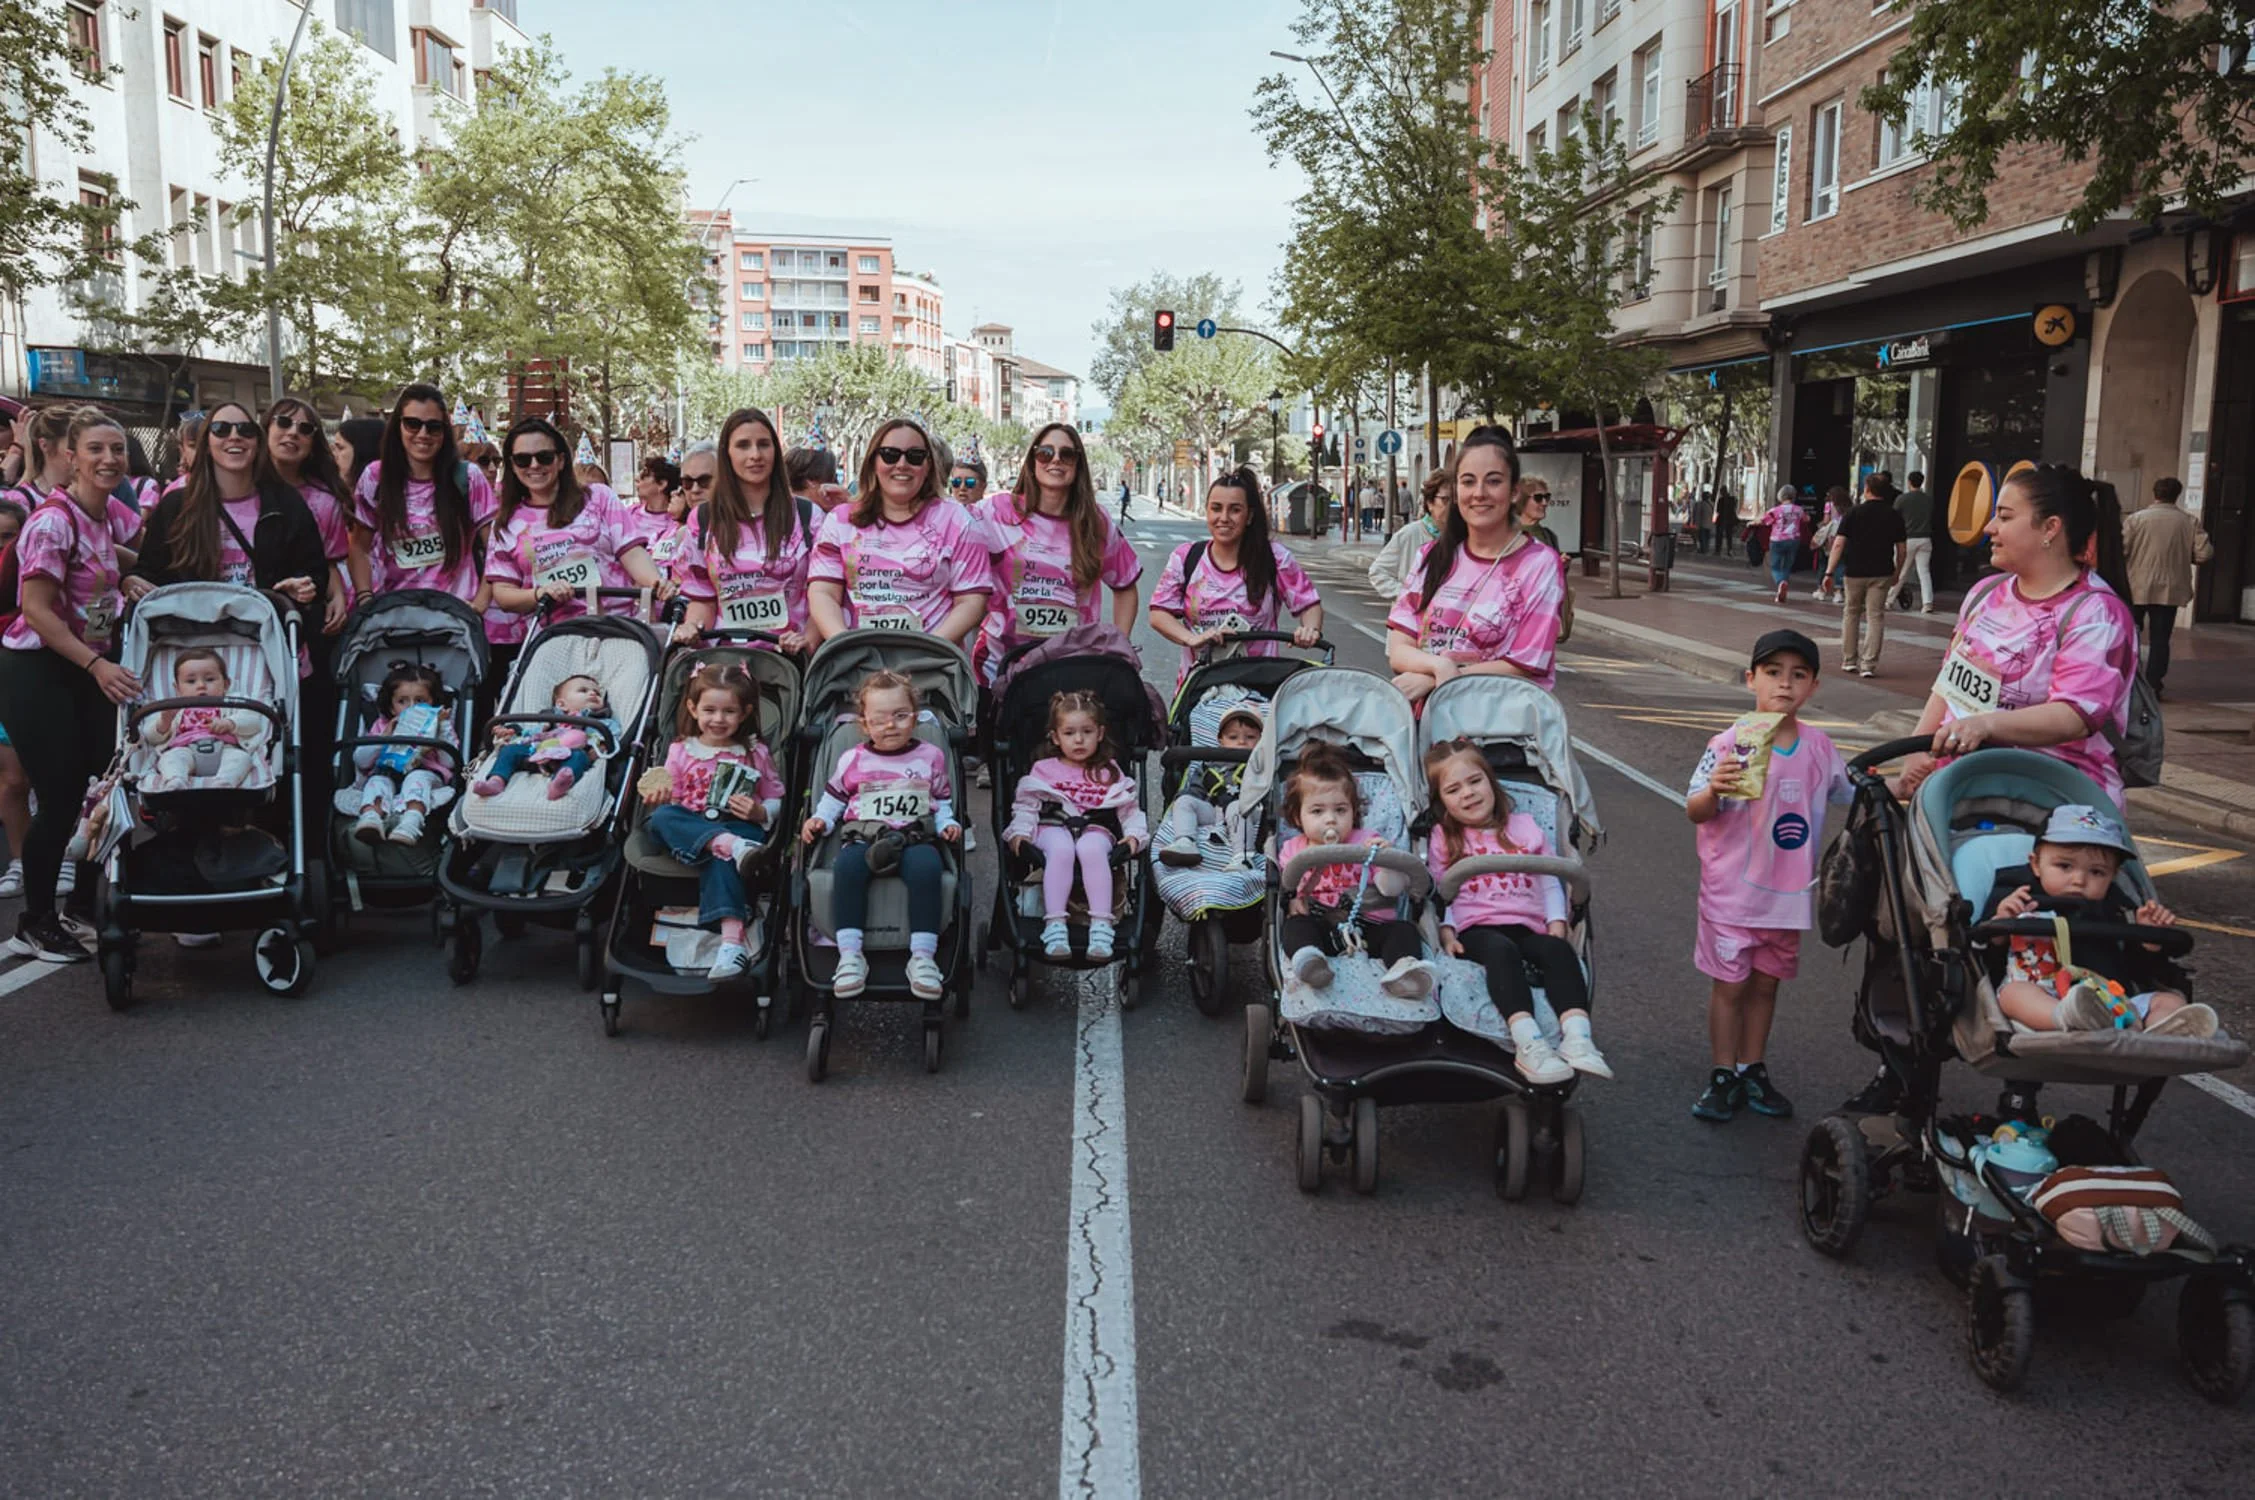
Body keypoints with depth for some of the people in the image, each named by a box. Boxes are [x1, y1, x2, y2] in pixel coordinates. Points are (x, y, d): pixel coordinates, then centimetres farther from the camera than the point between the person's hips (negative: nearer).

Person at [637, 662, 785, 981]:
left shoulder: (756, 753, 12)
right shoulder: (680, 751, 14)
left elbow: (776, 801, 14)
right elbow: (671, 800, 16)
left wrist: (761, 812, -9)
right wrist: (660, 800, -8)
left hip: (740, 828, -2)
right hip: (689, 828, 3)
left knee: (719, 859, -38)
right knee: (660, 818, -31)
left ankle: (732, 940, -51)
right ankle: (732, 846, -48)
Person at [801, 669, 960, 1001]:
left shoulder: (931, 757, 15)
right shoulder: (853, 760, 13)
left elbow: (942, 803, 20)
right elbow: (833, 799, 22)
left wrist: (947, 824, 1)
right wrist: (819, 820, 4)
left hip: (915, 836, 0)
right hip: (863, 836, 0)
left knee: (926, 867, -37)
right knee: (847, 866, -36)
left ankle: (923, 956, -34)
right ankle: (850, 955, -34)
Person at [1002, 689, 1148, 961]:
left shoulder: (1110, 772, 20)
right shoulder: (1043, 770, 18)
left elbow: (1129, 808, 16)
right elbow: (1026, 805, 13)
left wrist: (1134, 834, -2)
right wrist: (1020, 831, -5)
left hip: (1096, 828, 0)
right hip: (1053, 827, 0)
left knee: (1091, 849, -37)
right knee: (1061, 849, -37)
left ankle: (1101, 925, -44)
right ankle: (1054, 924, -43)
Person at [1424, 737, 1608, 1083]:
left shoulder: (1525, 828, 21)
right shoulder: (1442, 839, 17)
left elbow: (1551, 884, 19)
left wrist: (1557, 924, 3)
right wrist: (1447, 933, -7)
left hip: (1529, 927, 3)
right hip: (1476, 928, -2)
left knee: (1558, 950, -32)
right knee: (1502, 950, -38)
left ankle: (1576, 1037, -47)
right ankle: (1527, 1043, -52)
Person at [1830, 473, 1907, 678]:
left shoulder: (1854, 513, -4)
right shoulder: (1894, 516, 3)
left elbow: (1839, 544, -10)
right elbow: (1901, 549, 5)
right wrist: (1897, 573, 18)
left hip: (1854, 571, -1)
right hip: (1881, 573, 1)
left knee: (1851, 614, 15)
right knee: (1875, 617, 2)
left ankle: (1849, 660, 19)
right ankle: (1869, 664, -4)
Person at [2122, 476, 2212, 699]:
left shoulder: (2137, 519, -7)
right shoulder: (2190, 521, -2)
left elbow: (2119, 549, -10)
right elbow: (2204, 554, -6)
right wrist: (2183, 556, 13)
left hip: (2137, 588, -1)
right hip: (2170, 589, 1)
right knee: (2160, 639, 6)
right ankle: (2153, 686, 3)